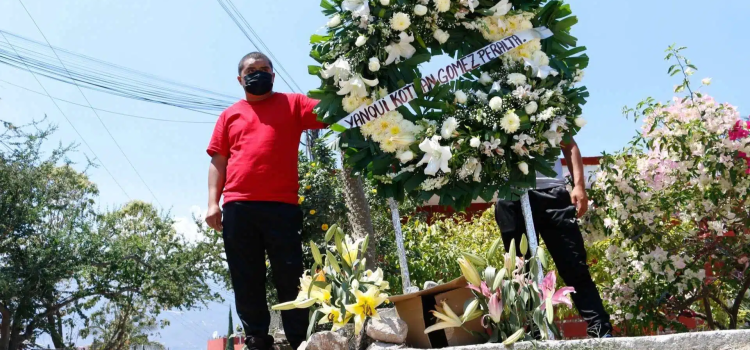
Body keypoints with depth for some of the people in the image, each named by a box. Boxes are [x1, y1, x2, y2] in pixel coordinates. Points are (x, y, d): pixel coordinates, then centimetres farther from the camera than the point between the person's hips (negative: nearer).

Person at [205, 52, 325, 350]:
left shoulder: (292, 104, 13)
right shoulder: (230, 115, 18)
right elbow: (218, 161, 14)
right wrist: (213, 203, 4)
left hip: (282, 205, -2)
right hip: (237, 207, 2)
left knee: (290, 277, 0)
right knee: (246, 281, 4)